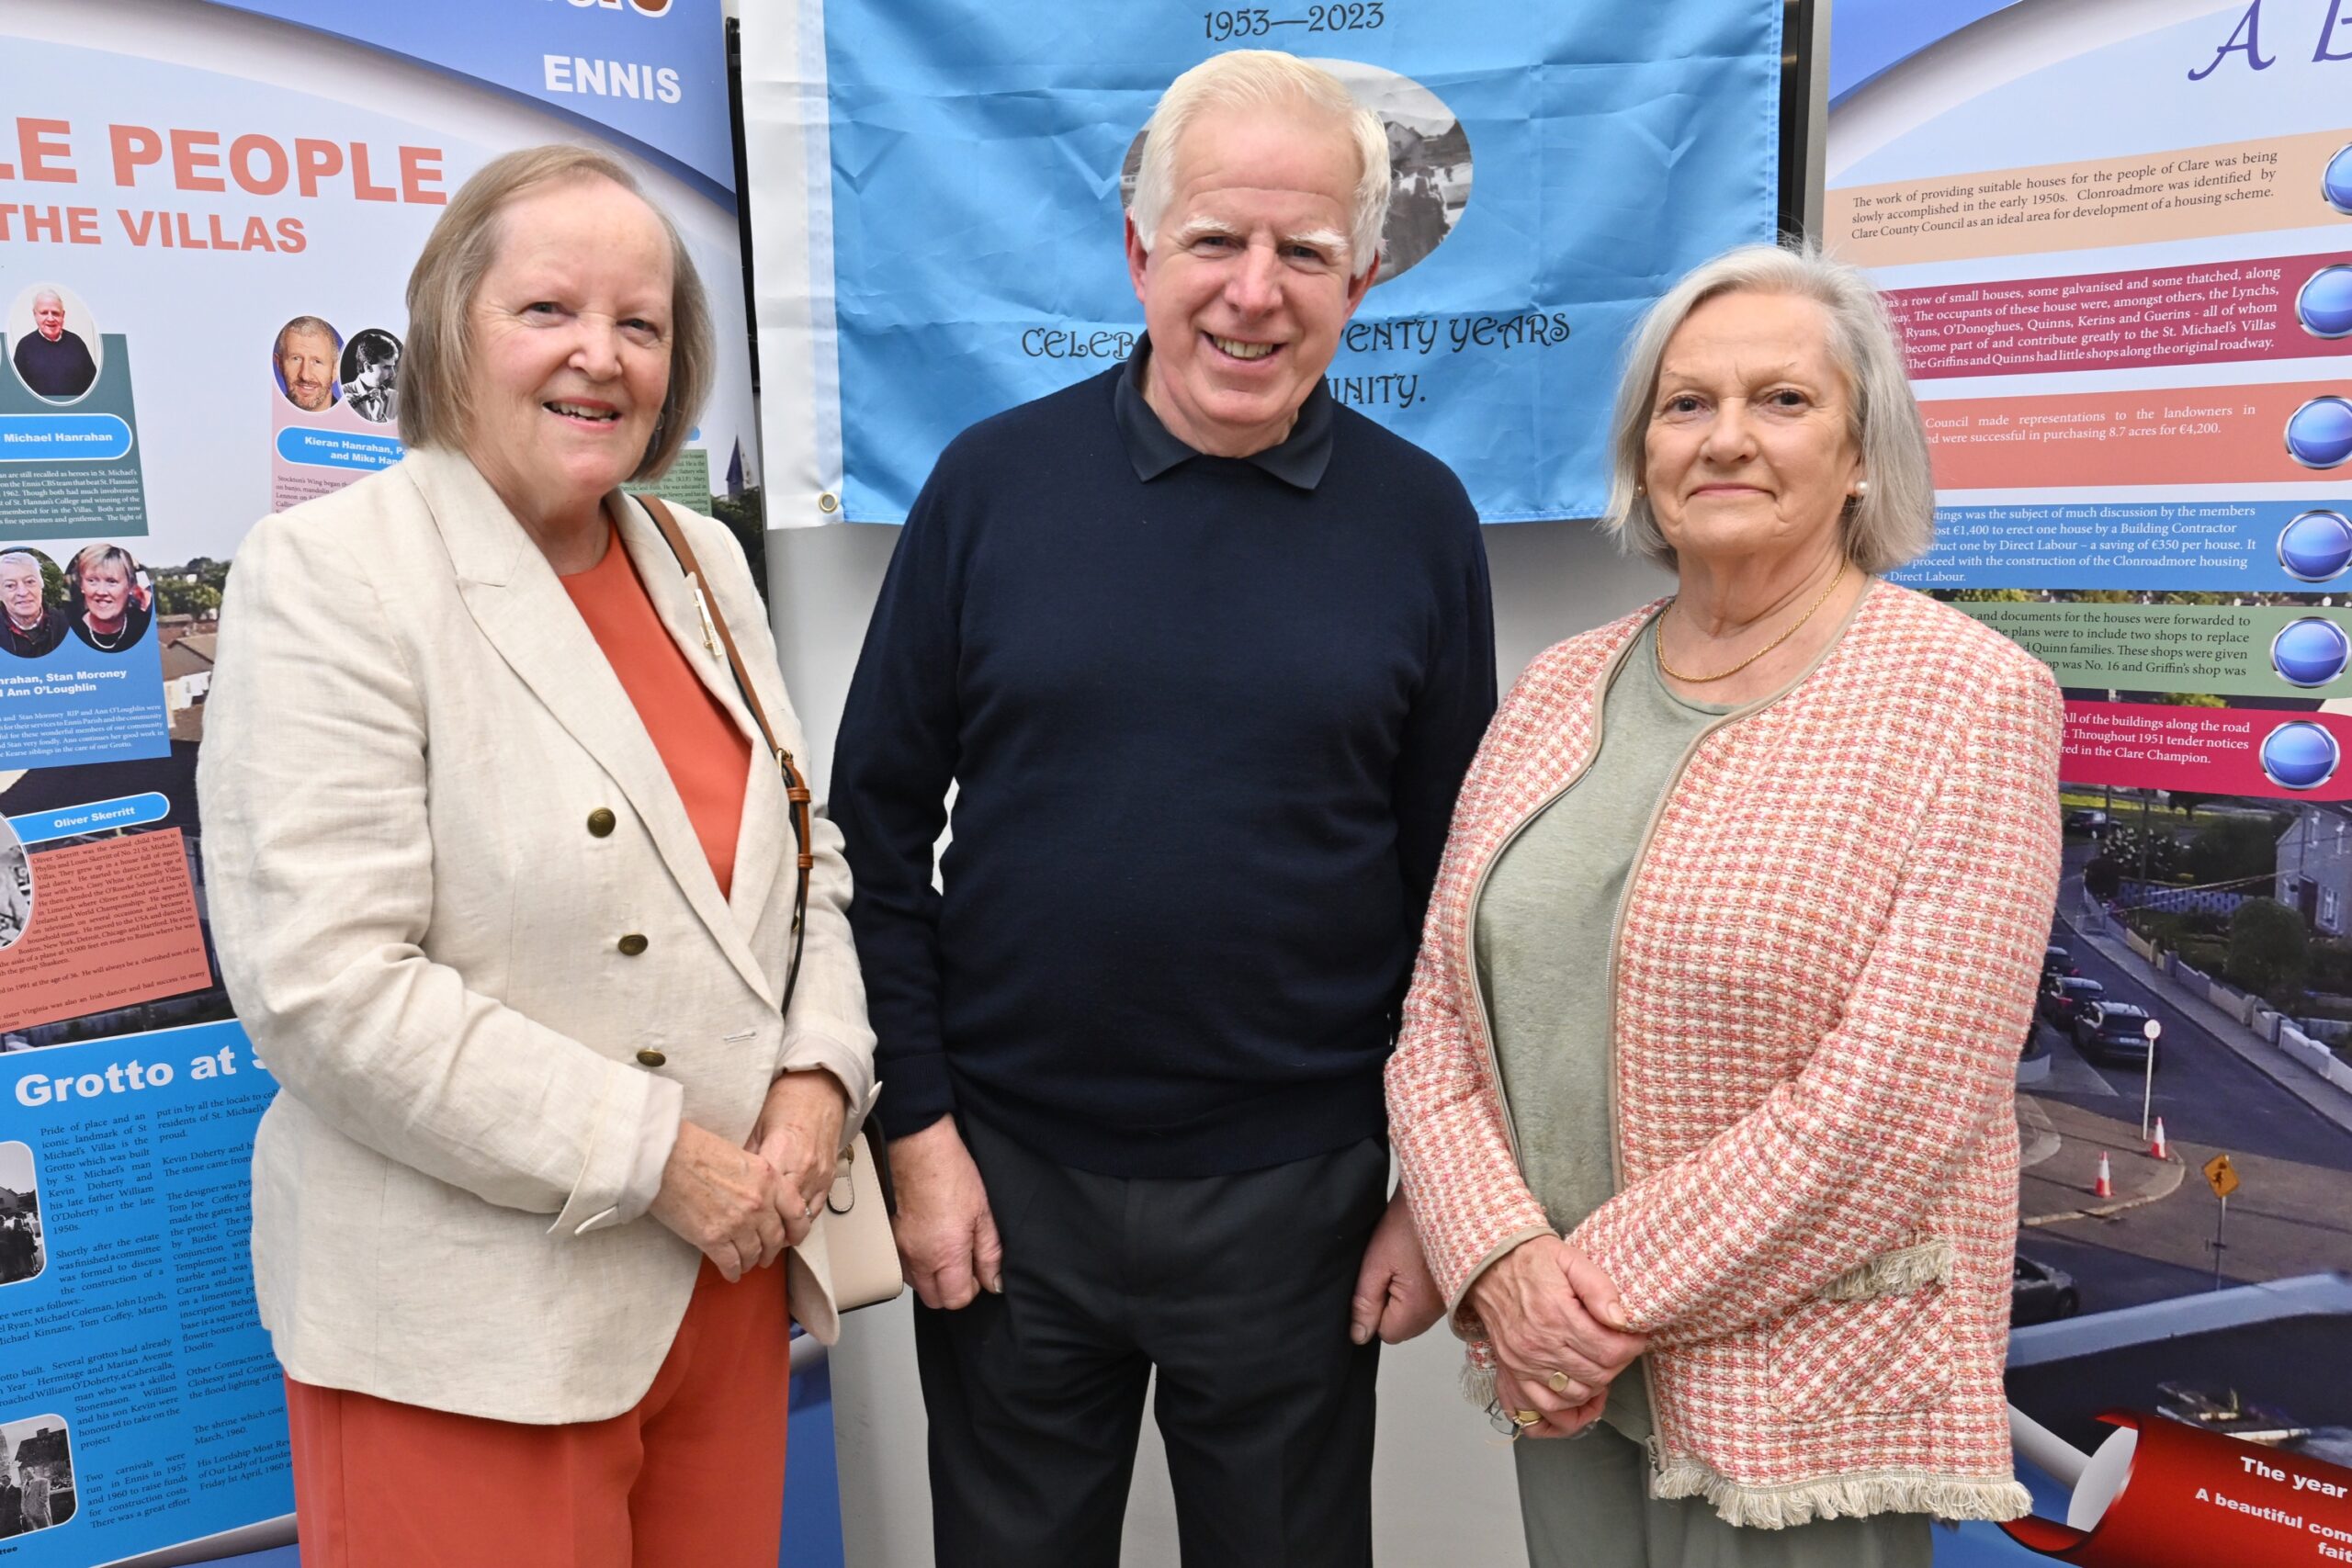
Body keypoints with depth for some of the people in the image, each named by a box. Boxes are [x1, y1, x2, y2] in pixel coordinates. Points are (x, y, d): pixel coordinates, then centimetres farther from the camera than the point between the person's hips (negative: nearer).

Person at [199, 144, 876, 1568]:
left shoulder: (703, 564, 9)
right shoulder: (329, 573, -10)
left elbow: (805, 860, 13)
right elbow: (326, 987, -18)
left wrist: (818, 1076, -4)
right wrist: (651, 1157, -17)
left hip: (725, 1277, 6)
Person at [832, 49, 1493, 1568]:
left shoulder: (1419, 519, -3)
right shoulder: (995, 480, -4)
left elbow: (1455, 879, 1)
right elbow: (880, 826, 0)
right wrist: (918, 1123, -3)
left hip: (1295, 1196, 0)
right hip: (1005, 1176, 1)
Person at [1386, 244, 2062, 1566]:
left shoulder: (1966, 700, -10)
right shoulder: (1559, 691, 4)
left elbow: (1899, 1089, -18)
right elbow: (1443, 1018, 2)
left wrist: (1612, 1297, -15)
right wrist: (1507, 1265, -12)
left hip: (1806, 1390, -4)